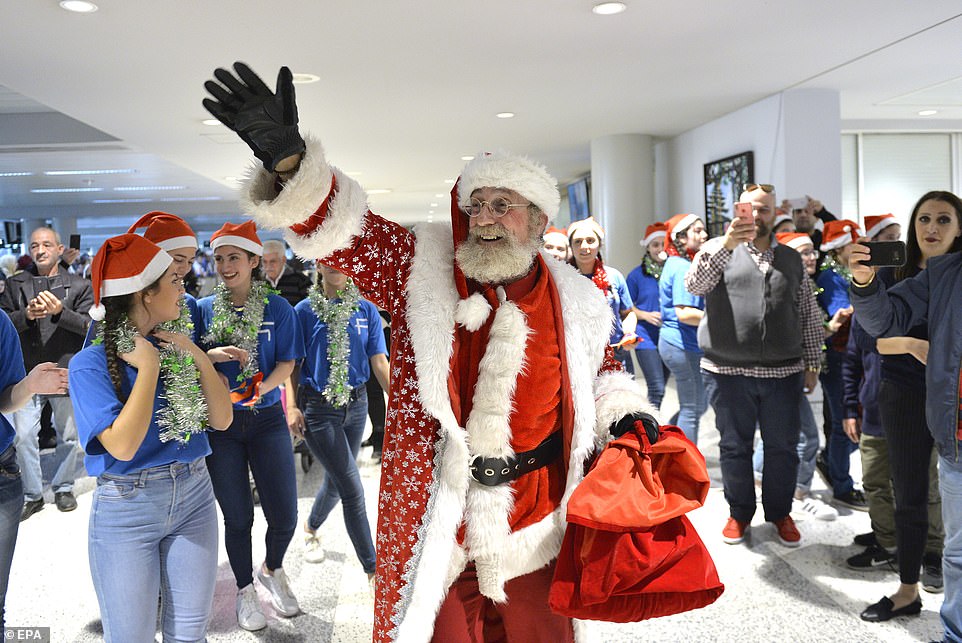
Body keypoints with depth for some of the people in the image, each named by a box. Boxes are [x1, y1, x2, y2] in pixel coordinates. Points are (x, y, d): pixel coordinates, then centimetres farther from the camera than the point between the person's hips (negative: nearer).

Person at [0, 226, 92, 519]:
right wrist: (26, 314, -16)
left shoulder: (79, 285, 3)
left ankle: (63, 487, 28)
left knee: (69, 435, 9)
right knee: (24, 436, 1)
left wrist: (59, 311, -21)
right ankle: (32, 494, 17)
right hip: (27, 373, 2)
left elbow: (88, 325, -5)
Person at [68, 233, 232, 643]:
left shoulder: (175, 348, 3)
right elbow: (123, 445, -24)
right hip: (127, 508, -4)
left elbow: (221, 420, 0)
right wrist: (148, 367, -20)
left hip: (194, 497, 5)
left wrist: (199, 358, -10)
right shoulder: (91, 364, -13)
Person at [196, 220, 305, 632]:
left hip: (267, 418, 0)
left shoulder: (277, 308, -1)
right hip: (220, 423, 0)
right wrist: (212, 355, -19)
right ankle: (244, 590, 32)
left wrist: (261, 387, -21)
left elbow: (286, 363, -1)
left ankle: (271, 569, 33)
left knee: (284, 515, 1)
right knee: (237, 517, 8)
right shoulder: (203, 310, 2)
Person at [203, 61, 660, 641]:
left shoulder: (576, 303, 2)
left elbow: (599, 366, 20)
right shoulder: (420, 272, -6)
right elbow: (342, 229, -16)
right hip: (436, 519, -2)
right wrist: (288, 160, -32)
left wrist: (625, 411, 2)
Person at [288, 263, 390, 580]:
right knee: (353, 490, -8)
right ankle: (373, 570, 2)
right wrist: (292, 407, -9)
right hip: (318, 408, -4)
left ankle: (311, 529, 50)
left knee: (337, 480, 18)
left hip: (356, 404, 4)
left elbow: (379, 362, -2)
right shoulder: (304, 311, -3)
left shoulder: (367, 310, 2)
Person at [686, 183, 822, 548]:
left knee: (783, 447, 9)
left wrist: (812, 364, 10)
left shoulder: (791, 259, 14)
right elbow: (695, 285, -18)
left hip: (782, 371, 3)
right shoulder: (719, 250, 3)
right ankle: (740, 512, 26)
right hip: (728, 371, -2)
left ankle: (780, 512, 28)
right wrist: (726, 244, -30)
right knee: (734, 446, 9)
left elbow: (809, 316, 15)